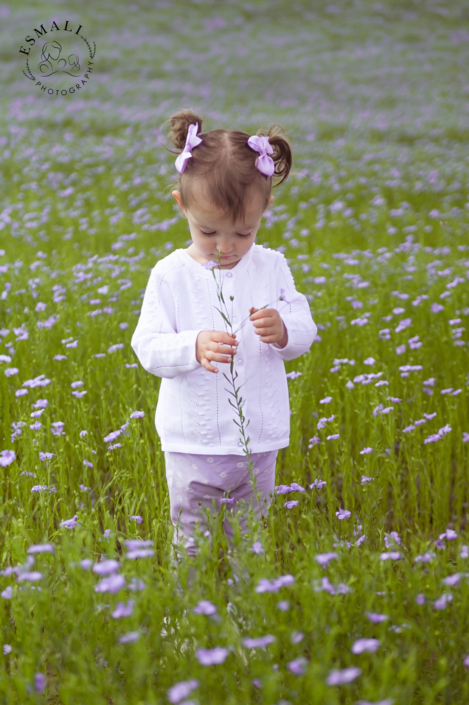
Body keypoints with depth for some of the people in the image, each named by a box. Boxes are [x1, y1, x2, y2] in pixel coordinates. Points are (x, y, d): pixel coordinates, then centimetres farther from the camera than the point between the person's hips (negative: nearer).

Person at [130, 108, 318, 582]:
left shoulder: (272, 267, 0)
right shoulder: (170, 275, -8)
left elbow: (304, 331, 3)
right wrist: (194, 347, -31)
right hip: (193, 442, -2)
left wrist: (283, 330, -21)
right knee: (192, 545, 5)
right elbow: (147, 347, -11)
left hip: (259, 440, 2)